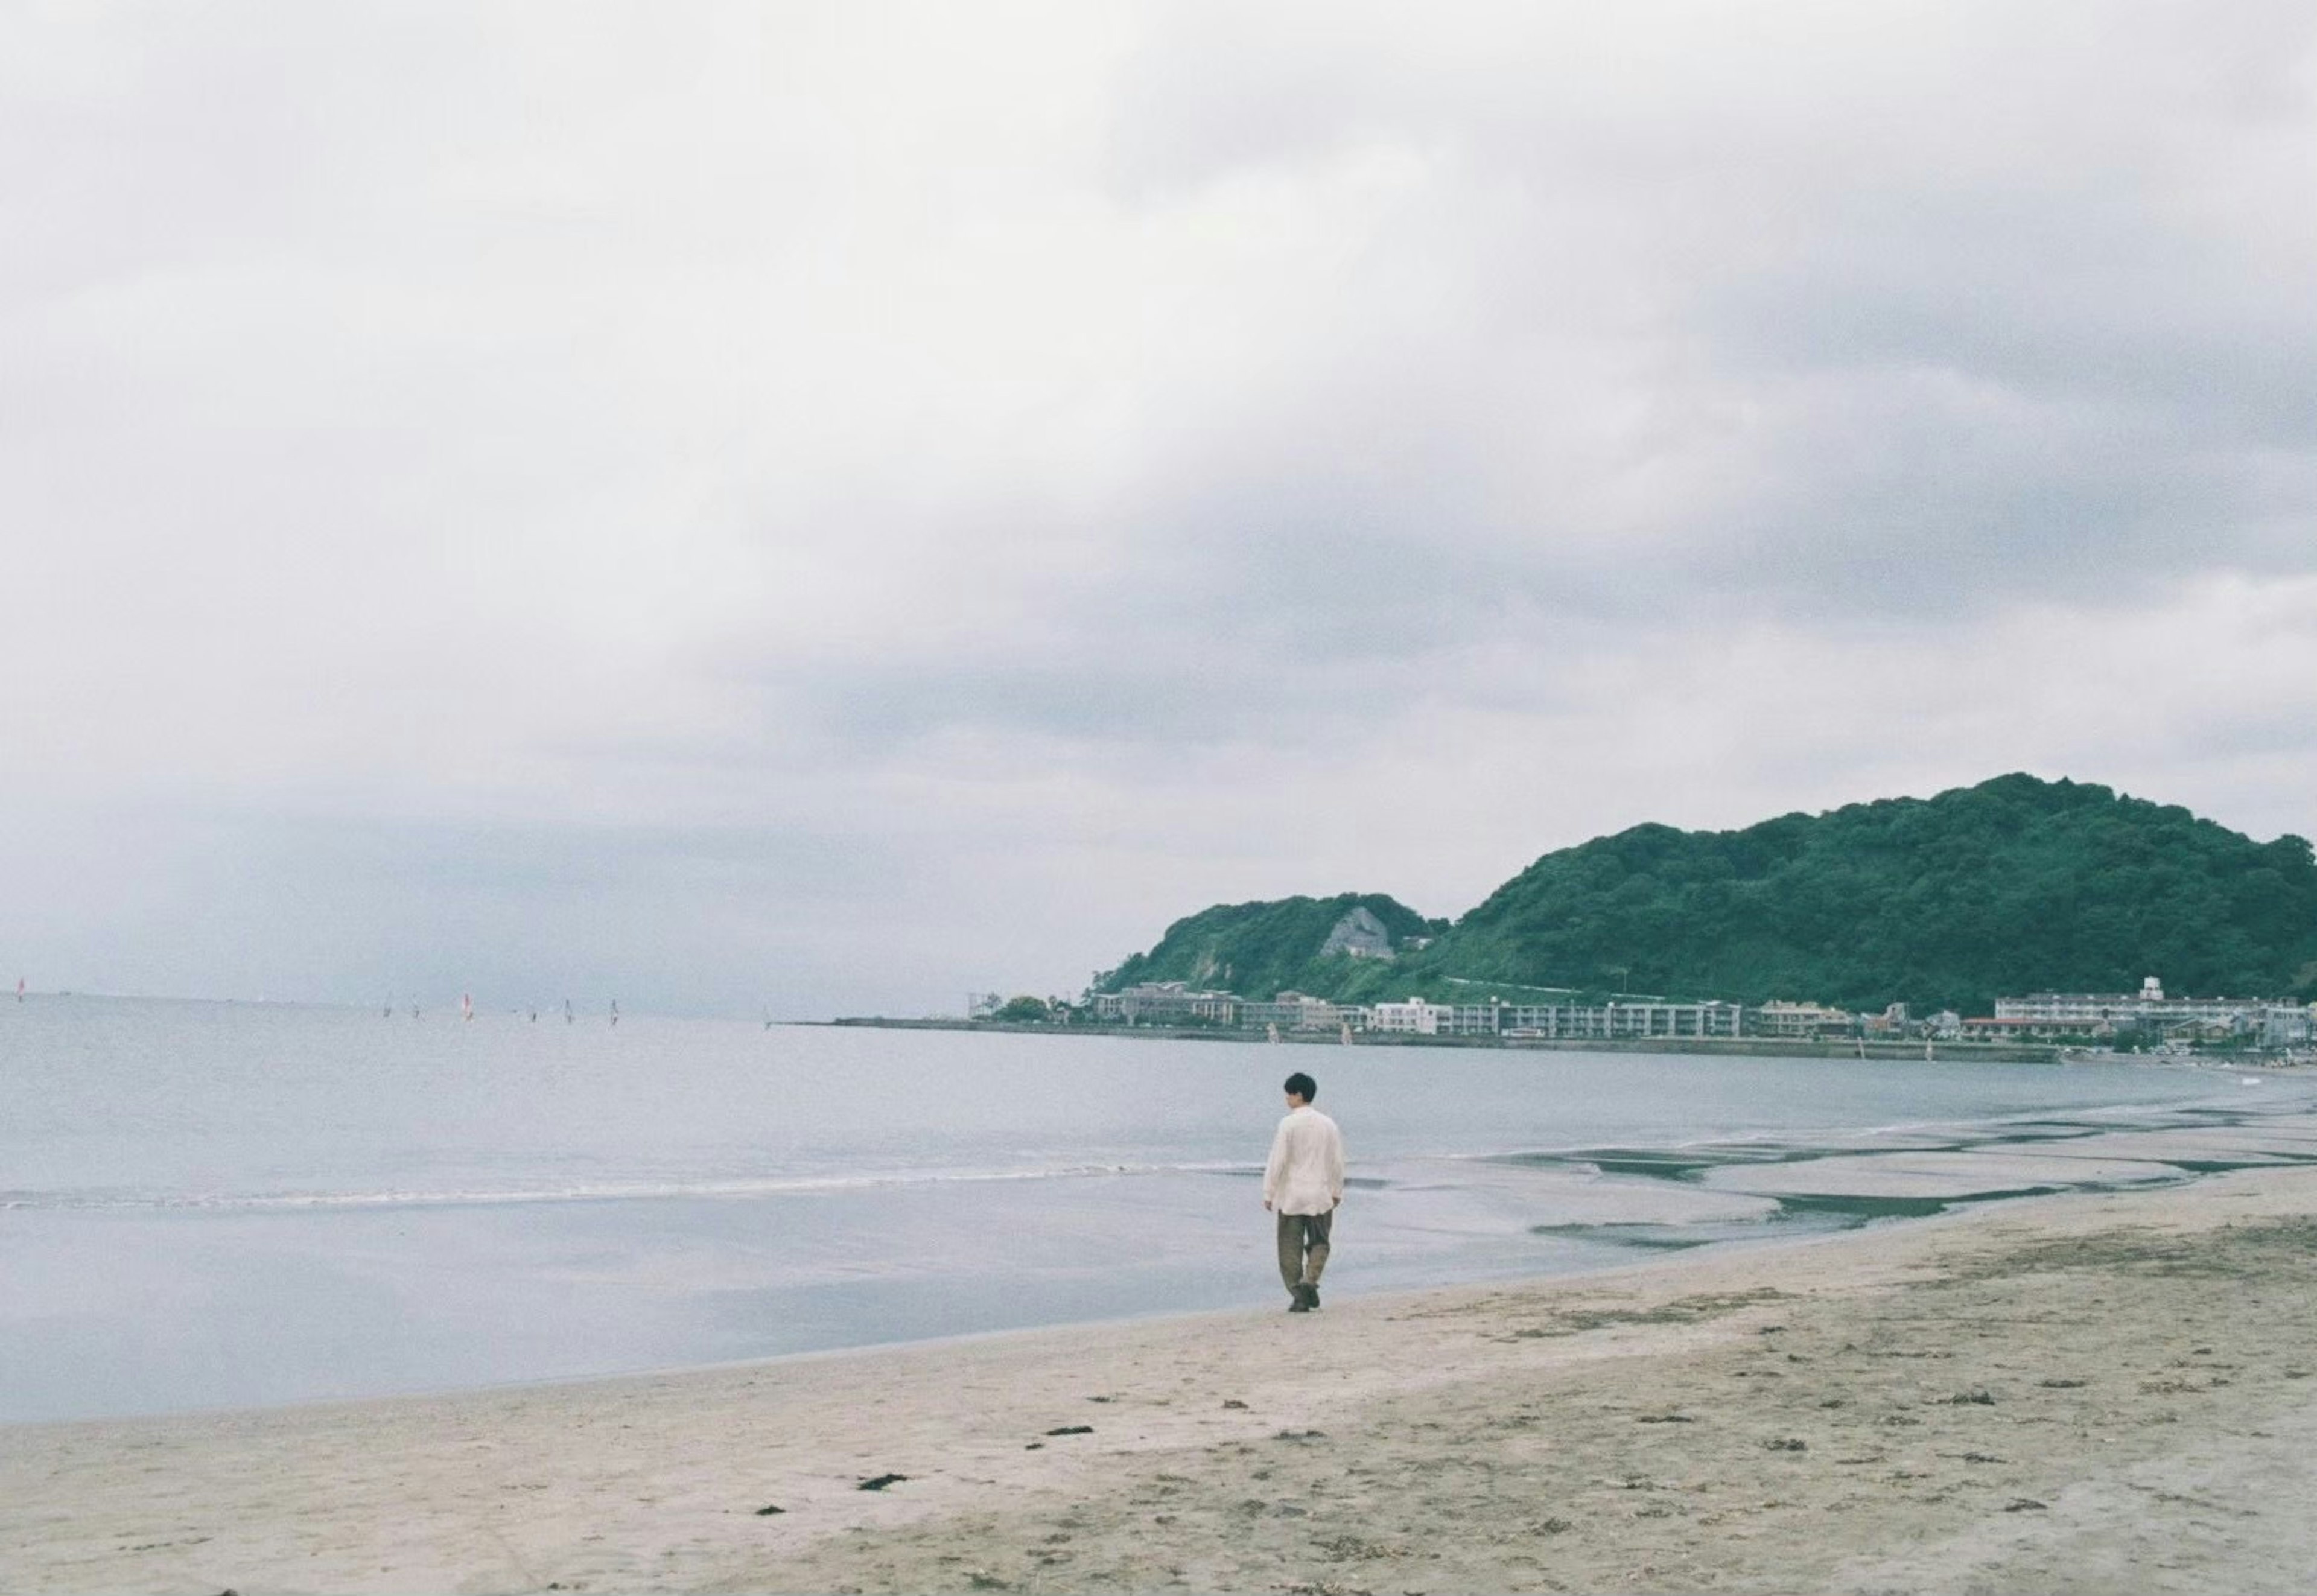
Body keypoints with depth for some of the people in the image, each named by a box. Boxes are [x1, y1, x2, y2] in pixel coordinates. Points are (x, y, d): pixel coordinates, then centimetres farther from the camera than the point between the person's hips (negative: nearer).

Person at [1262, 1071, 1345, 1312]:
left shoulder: (1288, 1124, -11)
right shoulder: (1328, 1124, 2)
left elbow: (1277, 1161, -11)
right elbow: (1337, 1162, 7)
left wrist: (1269, 1193, -3)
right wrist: (1337, 1191, 19)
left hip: (1291, 1196, -3)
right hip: (1320, 1197, 3)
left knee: (1291, 1248, 6)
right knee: (1319, 1243, 16)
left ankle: (1299, 1297, 3)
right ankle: (1310, 1279, -8)